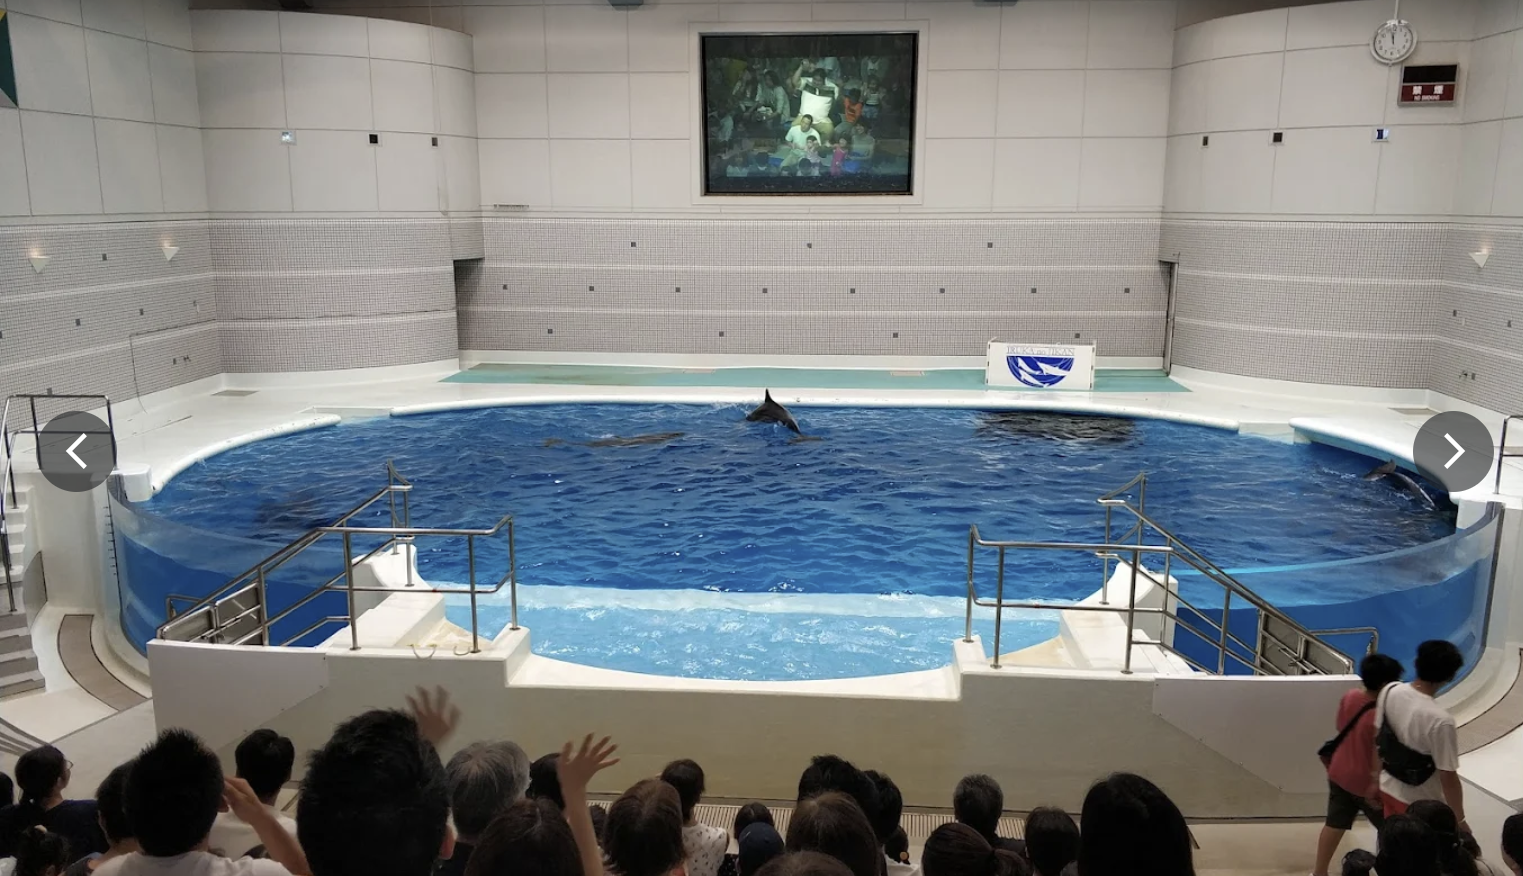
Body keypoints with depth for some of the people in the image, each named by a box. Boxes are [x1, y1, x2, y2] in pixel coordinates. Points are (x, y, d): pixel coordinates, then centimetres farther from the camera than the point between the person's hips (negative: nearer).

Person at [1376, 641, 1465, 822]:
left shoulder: (1389, 692, -12)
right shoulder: (1440, 720, -30)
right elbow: (1448, 777, -23)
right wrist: (1459, 820, -9)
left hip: (1388, 787, 6)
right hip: (1420, 802, -6)